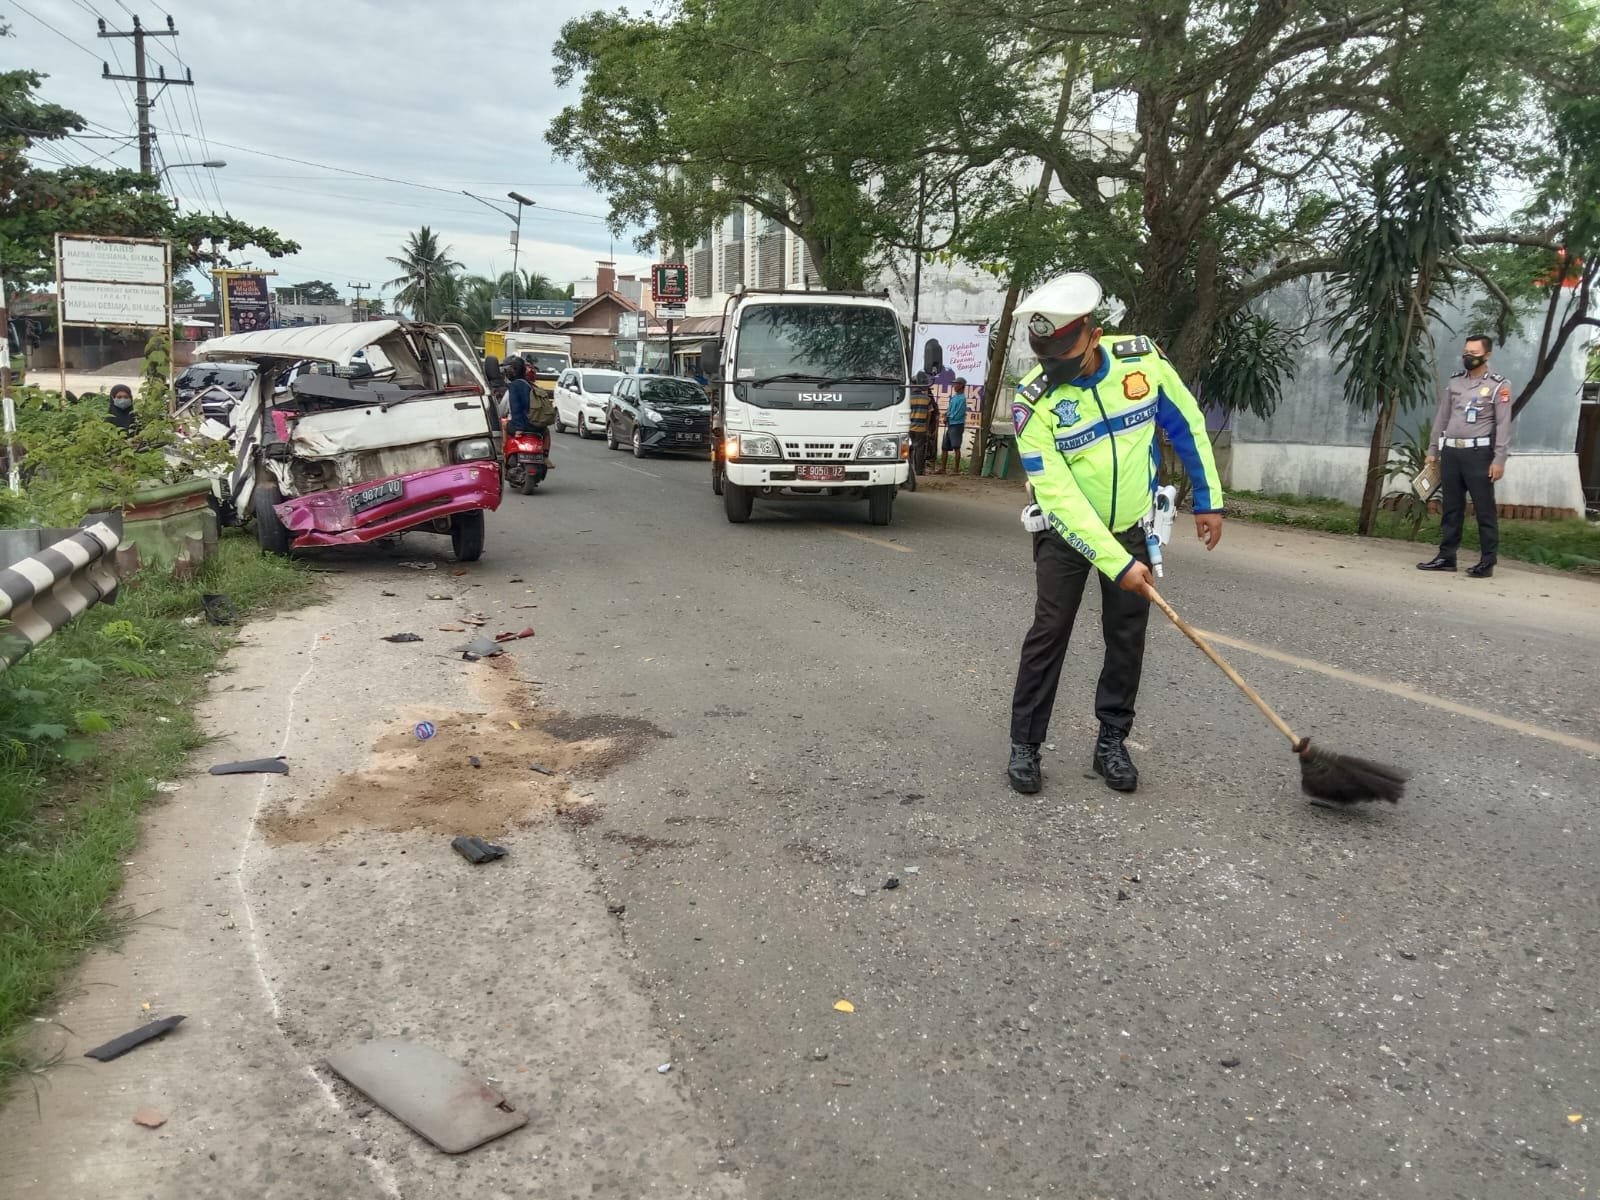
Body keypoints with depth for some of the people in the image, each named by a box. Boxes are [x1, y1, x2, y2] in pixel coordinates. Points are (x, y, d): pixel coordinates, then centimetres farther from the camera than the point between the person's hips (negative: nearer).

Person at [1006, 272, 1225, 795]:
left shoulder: (1143, 360, -15)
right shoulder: (1033, 400, -23)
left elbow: (1187, 426, 1)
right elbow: (1058, 494, -26)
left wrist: (1208, 500, 4)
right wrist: (1116, 563, -29)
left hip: (1131, 528, 3)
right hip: (1065, 532, -2)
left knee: (1127, 636, 5)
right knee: (1049, 632, -5)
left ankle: (1112, 742, 17)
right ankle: (1024, 744, 7)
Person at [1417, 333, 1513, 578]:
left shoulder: (1498, 385, -3)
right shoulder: (1454, 381, 12)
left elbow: (1503, 425, -7)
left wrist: (1499, 459, -13)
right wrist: (1433, 450, 13)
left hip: (1478, 453, -5)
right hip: (1450, 452, 5)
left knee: (1484, 509, -2)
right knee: (1451, 508, 9)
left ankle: (1487, 562, 1)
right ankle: (1446, 556, 13)